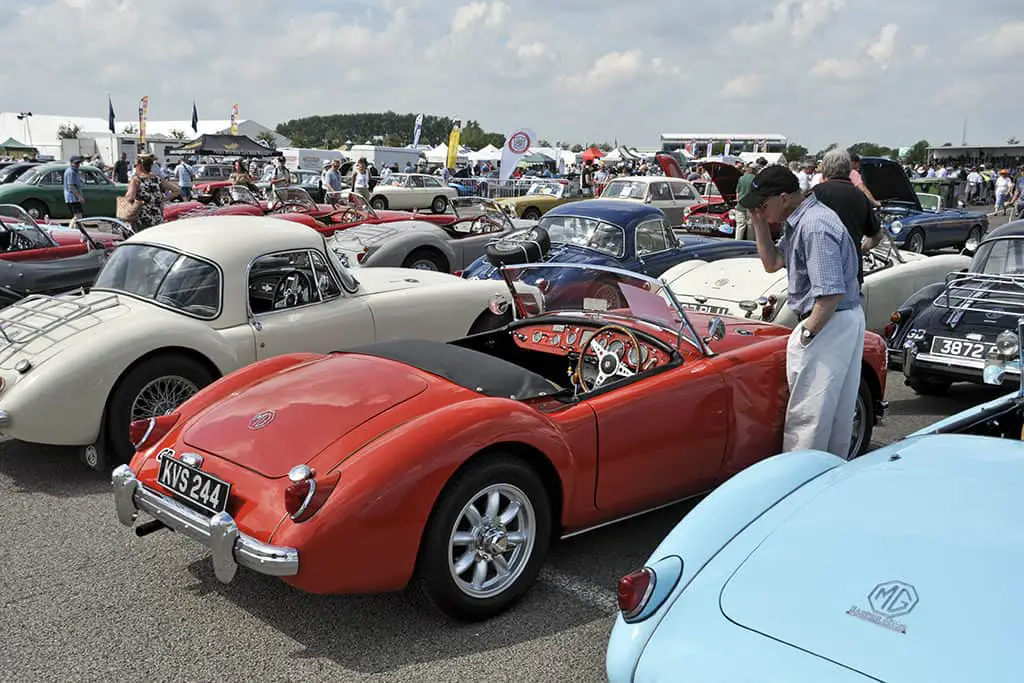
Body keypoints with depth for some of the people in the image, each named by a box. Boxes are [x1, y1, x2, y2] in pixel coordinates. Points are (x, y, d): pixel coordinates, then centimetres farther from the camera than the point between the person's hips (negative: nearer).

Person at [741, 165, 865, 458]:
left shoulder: (815, 226, -22)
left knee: (808, 412, -3)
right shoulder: (798, 222, 9)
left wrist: (809, 331, -18)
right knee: (837, 410, 20)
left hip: (829, 323, -11)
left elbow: (832, 292, -27)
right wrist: (760, 224, 6)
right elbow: (771, 263, 18)